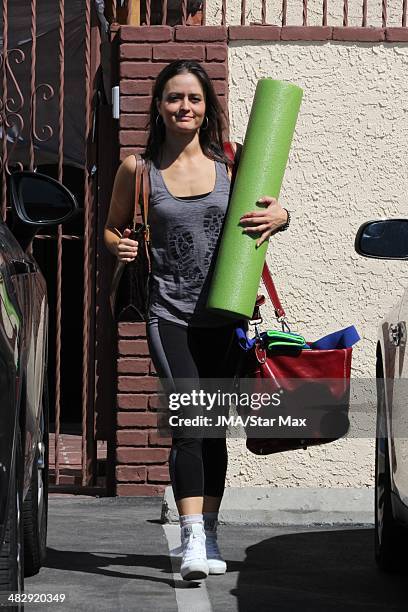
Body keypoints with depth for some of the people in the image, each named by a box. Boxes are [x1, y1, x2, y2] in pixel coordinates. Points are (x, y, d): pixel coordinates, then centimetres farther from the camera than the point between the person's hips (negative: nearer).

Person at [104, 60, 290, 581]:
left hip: (224, 314, 3)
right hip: (170, 314, -2)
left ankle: (208, 535, 23)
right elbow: (112, 228, 12)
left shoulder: (229, 161, 3)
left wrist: (280, 217, -9)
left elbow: (266, 209, 15)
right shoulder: (137, 168, 1)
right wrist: (119, 245, -11)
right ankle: (193, 539, -22)